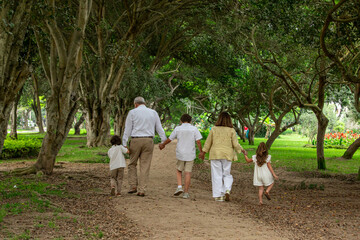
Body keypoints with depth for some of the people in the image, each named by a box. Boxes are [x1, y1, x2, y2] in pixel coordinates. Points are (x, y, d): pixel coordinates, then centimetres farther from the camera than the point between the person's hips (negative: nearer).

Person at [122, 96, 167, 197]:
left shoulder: (132, 112, 1)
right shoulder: (153, 113, 10)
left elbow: (127, 129, -1)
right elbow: (159, 128, 8)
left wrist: (124, 144, -1)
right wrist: (164, 141, 11)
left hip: (135, 141, -2)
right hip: (148, 141, 2)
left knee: (132, 164, 15)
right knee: (145, 166, 3)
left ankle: (133, 186, 5)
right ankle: (142, 190, -1)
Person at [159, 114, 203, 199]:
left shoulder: (178, 129, 1)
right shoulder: (194, 129, -1)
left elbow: (169, 139, 7)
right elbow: (198, 141, -7)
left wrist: (162, 145, 24)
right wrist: (201, 152, 3)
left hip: (180, 154, 0)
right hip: (190, 155, 0)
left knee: (179, 170, 18)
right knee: (188, 173, 3)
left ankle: (179, 186, 0)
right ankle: (186, 193, 4)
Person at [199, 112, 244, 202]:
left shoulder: (214, 129, -2)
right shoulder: (231, 130, -4)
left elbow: (208, 142, 6)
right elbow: (235, 144, -3)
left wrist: (203, 152, 18)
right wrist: (242, 150, 15)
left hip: (215, 154, 0)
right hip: (227, 155, 0)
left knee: (217, 175, 6)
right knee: (227, 174, 14)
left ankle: (218, 196, 5)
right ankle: (227, 190, -8)